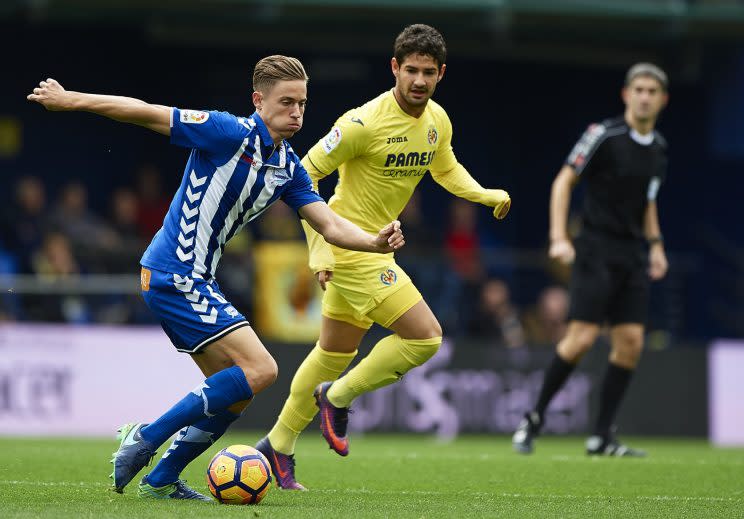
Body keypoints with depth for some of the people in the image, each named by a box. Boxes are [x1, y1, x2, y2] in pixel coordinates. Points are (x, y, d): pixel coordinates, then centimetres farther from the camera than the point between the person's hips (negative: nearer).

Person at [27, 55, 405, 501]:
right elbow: (147, 113, -13)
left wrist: (375, 242, -12)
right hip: (175, 275, -9)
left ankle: (161, 480, 18)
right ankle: (146, 439, -10)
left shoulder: (289, 168, 9)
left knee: (236, 394, 12)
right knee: (260, 369, -15)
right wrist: (71, 100, -11)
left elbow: (329, 225, 7)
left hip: (196, 280, 9)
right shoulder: (231, 134, -15)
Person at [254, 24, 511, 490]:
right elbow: (305, 174, -17)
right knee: (425, 337, -14)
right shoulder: (364, 123, -22)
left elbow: (447, 170, 21)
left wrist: (486, 195, 2)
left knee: (336, 353, 18)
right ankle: (338, 398, 4)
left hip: (375, 245, 9)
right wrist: (319, 249, -21)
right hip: (350, 246, -9)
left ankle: (279, 447, 30)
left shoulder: (438, 120, 1)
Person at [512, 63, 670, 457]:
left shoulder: (658, 147, 11)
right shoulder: (604, 135, -9)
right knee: (581, 337, -14)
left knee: (631, 343, -2)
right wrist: (559, 237, -17)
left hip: (634, 255, 6)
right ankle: (534, 418, 3)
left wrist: (655, 244, 14)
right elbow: (564, 180, -8)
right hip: (597, 250, -6)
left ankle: (602, 436, 5)